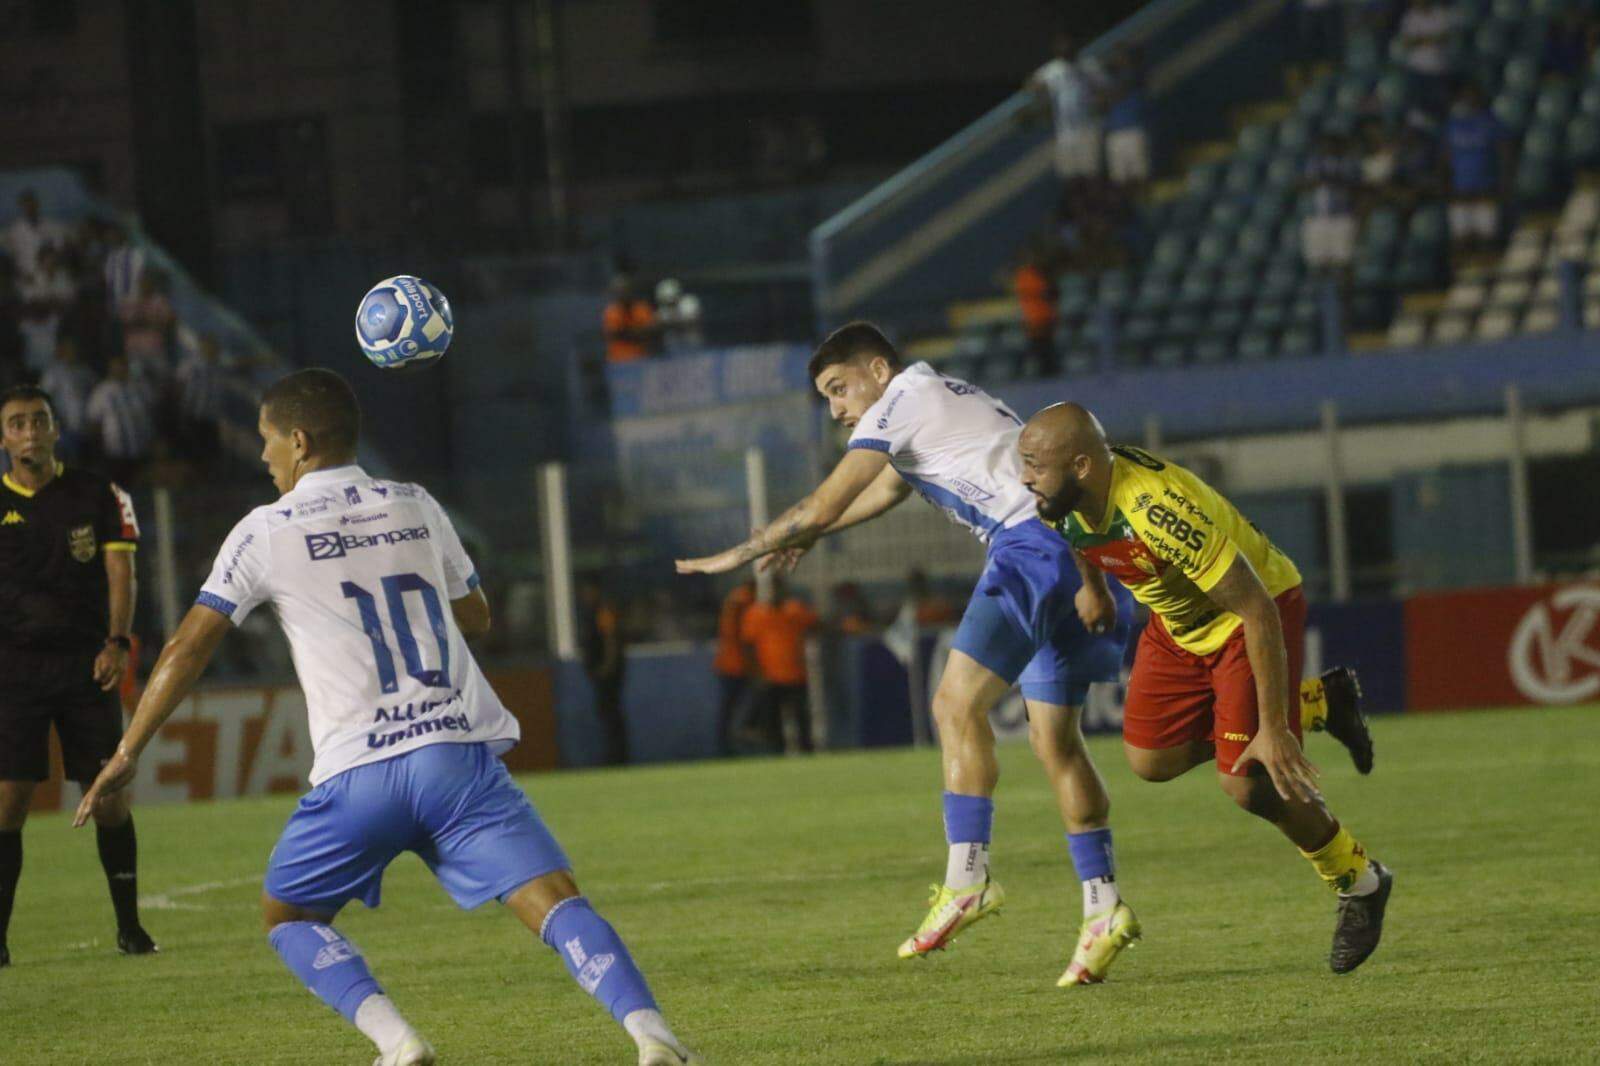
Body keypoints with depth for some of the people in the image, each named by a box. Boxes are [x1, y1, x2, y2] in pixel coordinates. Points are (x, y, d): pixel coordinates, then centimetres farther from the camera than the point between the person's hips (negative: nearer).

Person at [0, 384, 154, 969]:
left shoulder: (98, 496, 6)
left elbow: (119, 572, 1)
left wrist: (116, 643, -13)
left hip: (86, 663, 1)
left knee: (110, 797, -1)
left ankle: (129, 925, 11)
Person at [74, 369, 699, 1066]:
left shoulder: (265, 533, 4)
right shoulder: (416, 508, 14)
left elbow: (186, 651, 6)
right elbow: (476, 617, 28)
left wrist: (127, 756, 14)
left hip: (358, 771, -2)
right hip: (460, 750, 2)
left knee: (287, 916, 17)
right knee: (555, 900, -6)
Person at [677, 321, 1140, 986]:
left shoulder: (899, 402, 0)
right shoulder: (945, 398, 29)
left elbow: (822, 508, -3)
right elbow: (885, 490, 45)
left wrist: (738, 555, 7)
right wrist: (807, 535, 49)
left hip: (1035, 544, -10)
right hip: (1081, 552, 10)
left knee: (957, 703, -16)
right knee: (1055, 739, 9)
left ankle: (966, 880, -23)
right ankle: (1103, 910, 6)